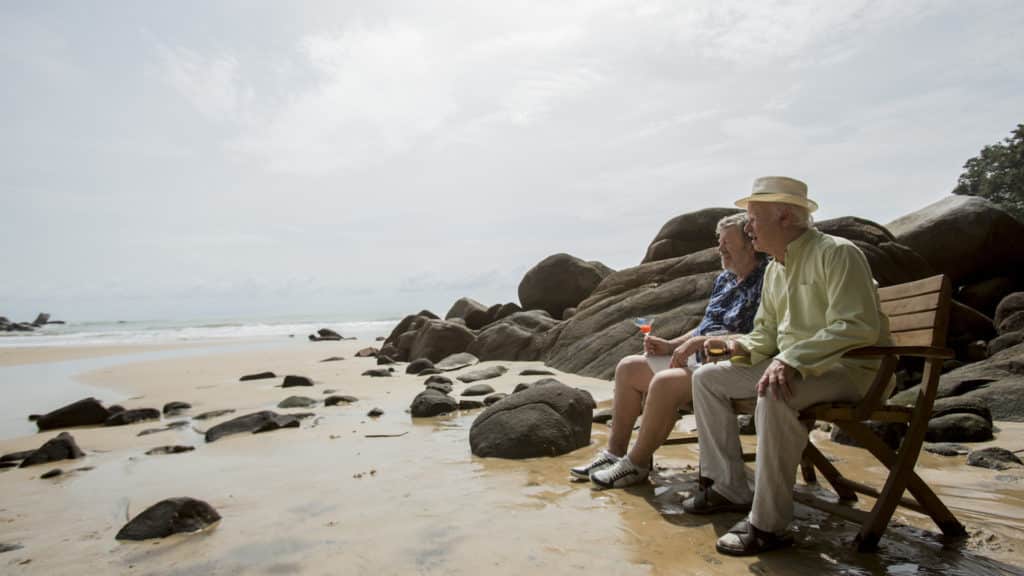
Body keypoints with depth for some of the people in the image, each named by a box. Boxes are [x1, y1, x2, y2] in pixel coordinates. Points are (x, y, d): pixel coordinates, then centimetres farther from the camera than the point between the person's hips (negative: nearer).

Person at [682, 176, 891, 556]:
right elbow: (766, 332, 18)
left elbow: (858, 327, -25)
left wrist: (792, 360, -33)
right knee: (707, 378, 2)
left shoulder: (837, 253, -14)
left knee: (774, 395, -38)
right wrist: (745, 347, -5)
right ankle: (729, 488, 6)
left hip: (850, 368, -9)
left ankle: (769, 525, -26)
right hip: (792, 366, 9)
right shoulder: (774, 270, 12)